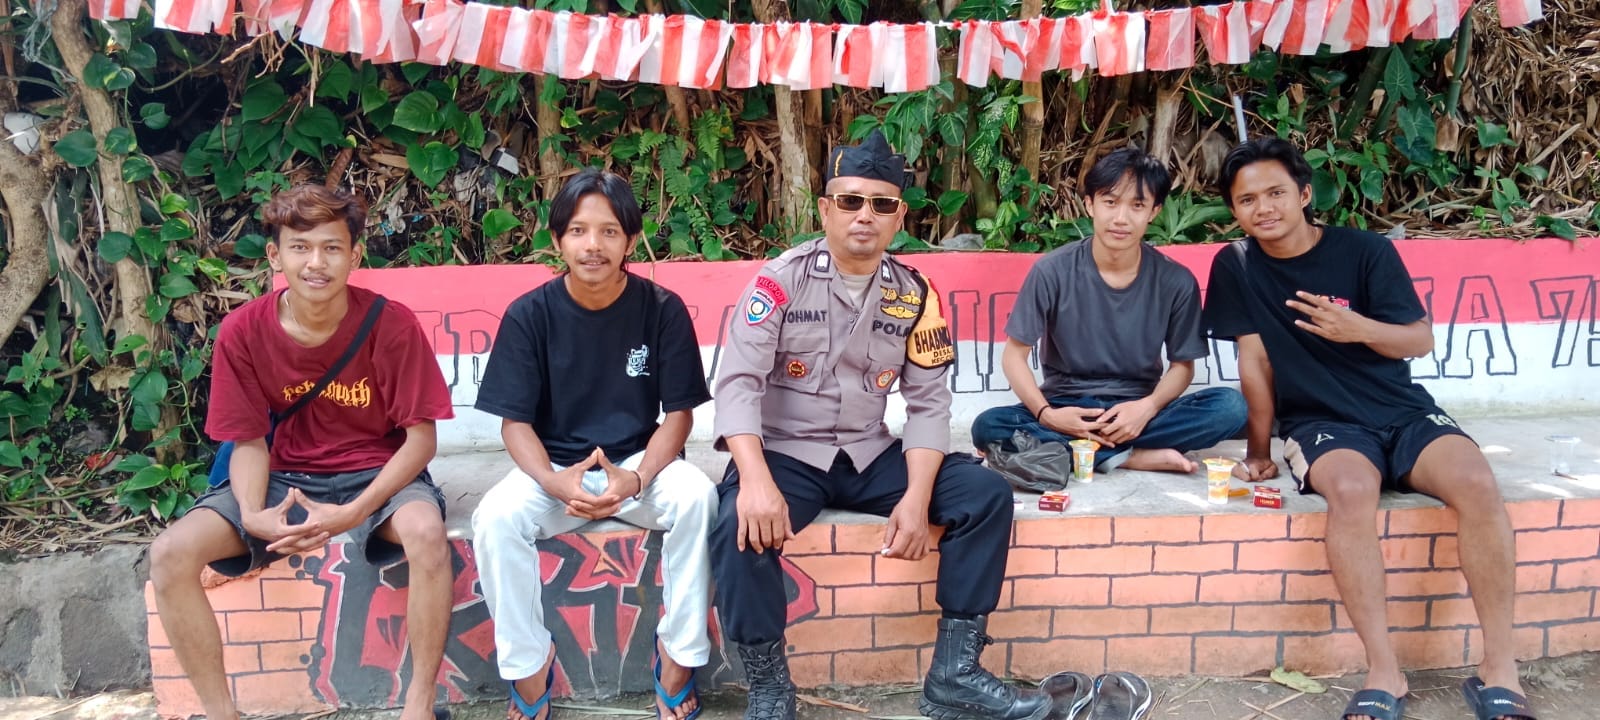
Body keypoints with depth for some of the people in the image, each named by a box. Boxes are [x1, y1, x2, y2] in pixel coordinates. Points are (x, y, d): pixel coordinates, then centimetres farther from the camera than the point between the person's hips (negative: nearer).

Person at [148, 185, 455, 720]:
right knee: (170, 553, -19)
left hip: (376, 475, -3)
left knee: (426, 531, -36)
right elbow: (250, 441, -1)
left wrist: (352, 514, -25)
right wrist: (253, 515, -21)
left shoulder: (391, 324, -16)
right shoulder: (242, 331, -9)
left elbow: (420, 437, -12)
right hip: (286, 478, 3)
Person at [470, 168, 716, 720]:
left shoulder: (663, 309, -8)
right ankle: (527, 664, -9)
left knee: (696, 497, -31)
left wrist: (637, 478, -24)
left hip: (640, 463, 0)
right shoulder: (528, 315, -7)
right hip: (553, 468, 1)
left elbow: (679, 413, -5)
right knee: (494, 518, -29)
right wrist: (554, 481, -26)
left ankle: (678, 654, -13)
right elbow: (515, 421, -5)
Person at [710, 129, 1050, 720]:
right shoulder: (782, 279, -10)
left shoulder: (914, 294, 1)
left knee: (985, 493, -13)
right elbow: (738, 381, -18)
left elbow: (928, 402, -1)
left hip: (871, 456, 4)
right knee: (742, 526, -34)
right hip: (785, 453, -4)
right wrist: (756, 479, -34)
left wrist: (917, 497, -16)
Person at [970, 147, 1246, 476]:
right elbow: (1014, 354, -5)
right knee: (988, 427, -30)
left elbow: (1182, 364, 3)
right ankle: (1130, 457, -23)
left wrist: (1148, 406, -19)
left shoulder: (1176, 281, -5)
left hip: (1136, 411, 2)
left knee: (1231, 406, -25)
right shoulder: (1053, 271, -10)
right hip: (1066, 410, -1)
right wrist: (1046, 414, -22)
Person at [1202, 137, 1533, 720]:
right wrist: (1258, 449, 2)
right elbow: (1254, 360, 0)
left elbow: (1421, 340, 0)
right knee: (1351, 490, -36)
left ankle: (1499, 669, -16)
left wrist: (1360, 329, -20)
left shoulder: (1366, 251, -2)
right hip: (1320, 424, -1)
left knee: (1477, 484, -28)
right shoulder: (1236, 266, -1)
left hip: (1402, 410, 2)